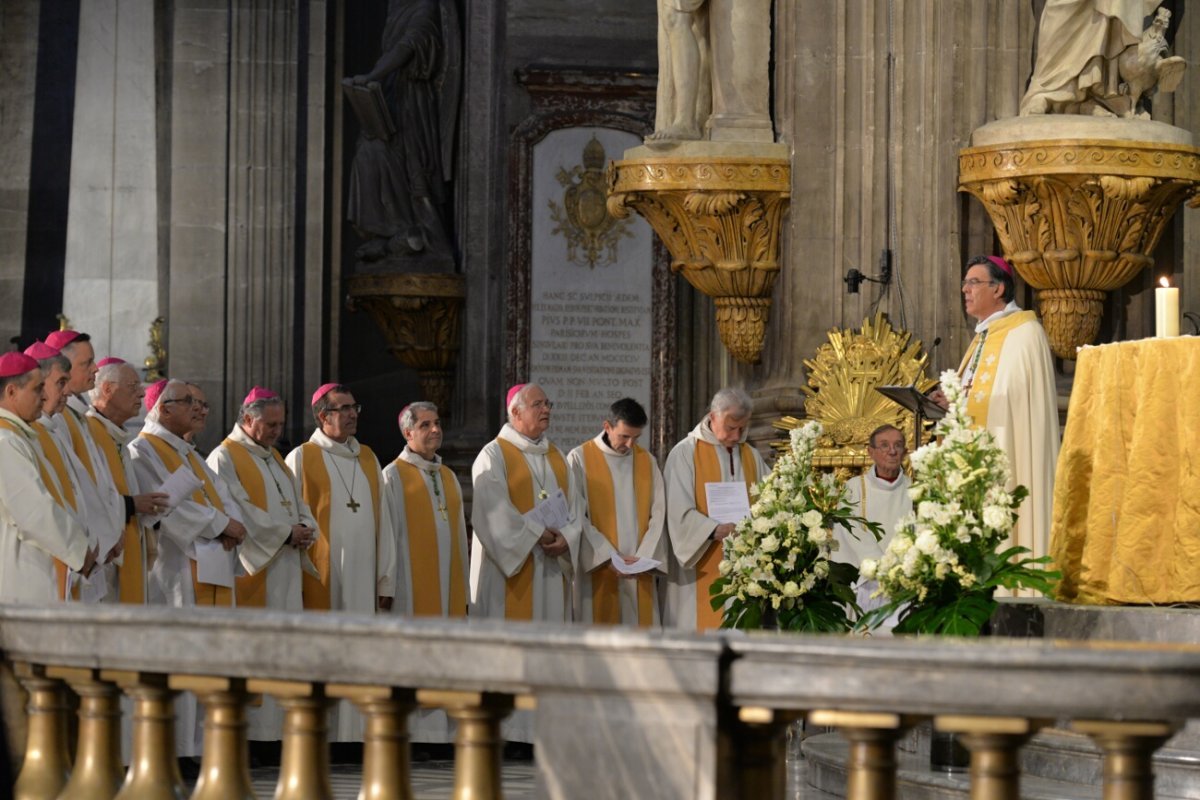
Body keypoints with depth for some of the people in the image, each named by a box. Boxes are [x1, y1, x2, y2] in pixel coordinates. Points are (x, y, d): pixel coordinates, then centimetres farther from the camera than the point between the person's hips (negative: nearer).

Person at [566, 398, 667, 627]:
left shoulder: (647, 461, 12)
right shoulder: (580, 459, -1)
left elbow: (658, 515, 7)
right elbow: (578, 517, -6)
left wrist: (643, 557, -8)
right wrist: (609, 557, -14)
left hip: (639, 571, 4)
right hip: (597, 569, -3)